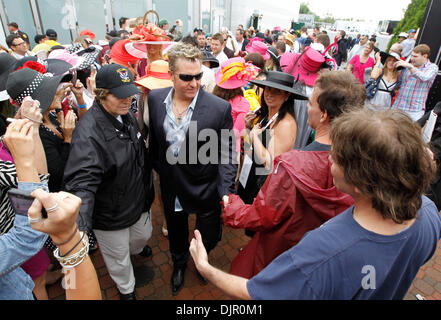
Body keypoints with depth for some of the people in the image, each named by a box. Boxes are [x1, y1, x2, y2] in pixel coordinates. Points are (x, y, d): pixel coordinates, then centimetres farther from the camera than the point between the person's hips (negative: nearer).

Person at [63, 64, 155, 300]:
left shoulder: (126, 115, -5)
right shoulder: (88, 131, -31)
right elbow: (83, 180, -39)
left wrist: (147, 188, 18)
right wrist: (79, 223, -53)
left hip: (138, 200, 7)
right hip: (110, 213, -7)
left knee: (143, 235, 32)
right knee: (118, 256, 20)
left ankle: (136, 248, 69)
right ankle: (126, 288, 52)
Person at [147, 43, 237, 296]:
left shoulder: (220, 108, -20)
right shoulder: (155, 99, -8)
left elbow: (226, 154, -14)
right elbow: (154, 140, 7)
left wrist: (226, 190, -21)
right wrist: (159, 169, 13)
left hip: (204, 189, -3)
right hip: (171, 187, 3)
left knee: (209, 238, 16)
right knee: (176, 234, 27)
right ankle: (179, 264, 61)